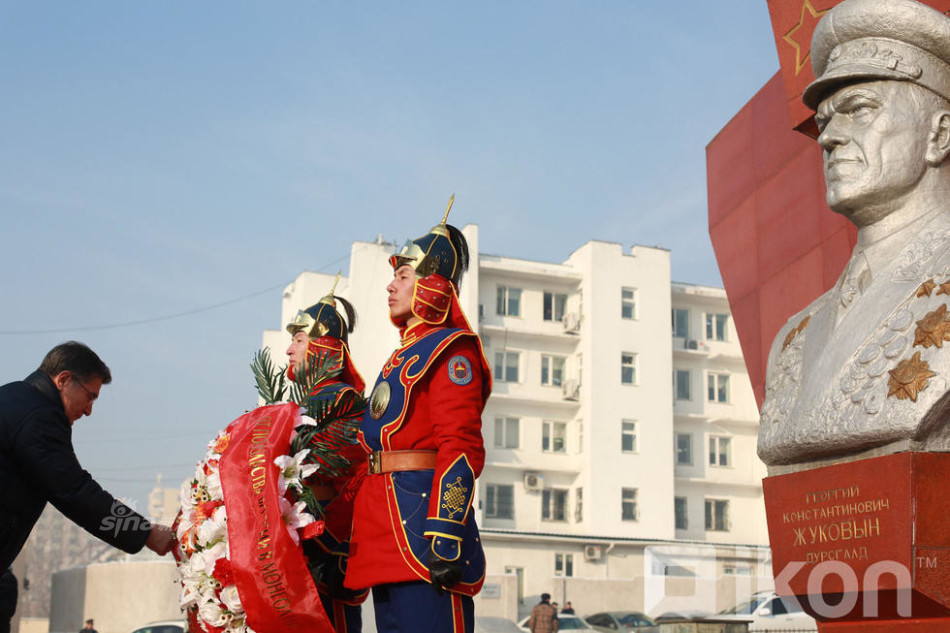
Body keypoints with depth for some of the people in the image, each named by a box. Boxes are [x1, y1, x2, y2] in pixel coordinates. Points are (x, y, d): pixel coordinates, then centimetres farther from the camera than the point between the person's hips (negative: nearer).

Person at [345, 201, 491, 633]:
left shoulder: (451, 349, -5)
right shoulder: (403, 356, 24)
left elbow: (460, 448, -16)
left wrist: (447, 536, -24)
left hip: (421, 516, -10)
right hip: (387, 537, 10)